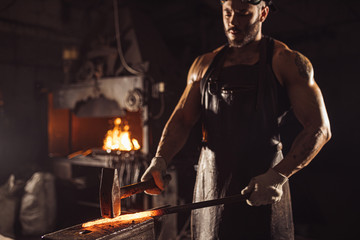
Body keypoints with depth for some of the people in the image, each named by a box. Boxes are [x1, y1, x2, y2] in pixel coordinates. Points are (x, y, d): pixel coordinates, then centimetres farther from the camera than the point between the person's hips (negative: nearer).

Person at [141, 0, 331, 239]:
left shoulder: (287, 62, -2)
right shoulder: (204, 65, 11)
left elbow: (319, 128, -9)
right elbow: (181, 120, 8)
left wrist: (279, 175, -22)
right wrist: (160, 161, -9)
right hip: (209, 188, 4)